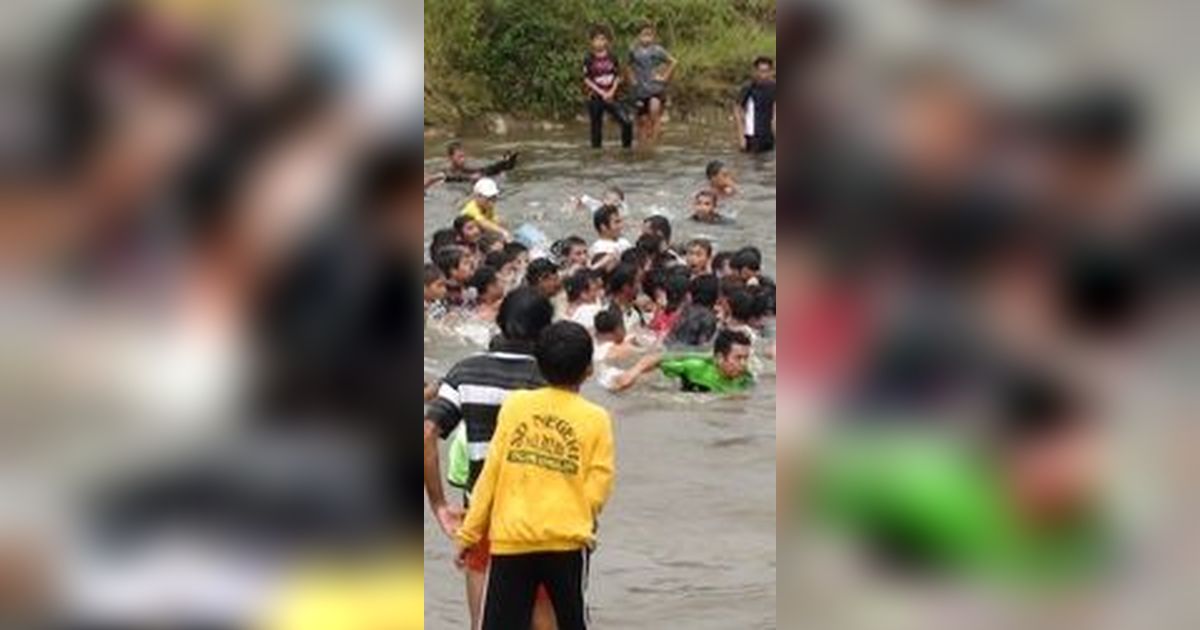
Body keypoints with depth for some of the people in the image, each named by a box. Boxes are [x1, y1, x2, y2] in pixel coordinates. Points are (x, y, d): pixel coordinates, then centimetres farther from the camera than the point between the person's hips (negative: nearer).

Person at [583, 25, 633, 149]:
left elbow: (617, 77, 6)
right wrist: (601, 93, -13)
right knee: (596, 127, 2)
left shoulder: (611, 57, 4)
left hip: (611, 96, 2)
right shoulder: (589, 58, -4)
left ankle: (627, 147, 2)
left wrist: (612, 92, -10)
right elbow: (587, 80, -6)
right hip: (595, 98, -2)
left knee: (627, 122, -12)